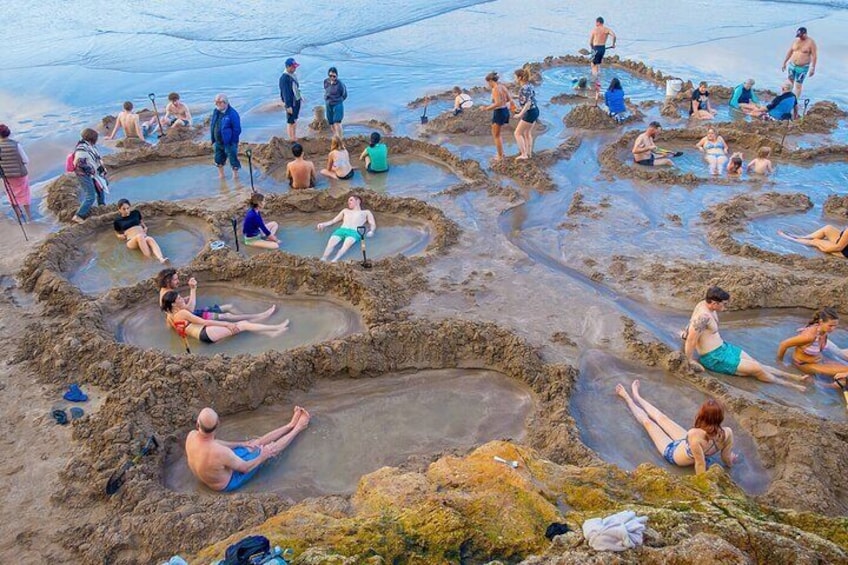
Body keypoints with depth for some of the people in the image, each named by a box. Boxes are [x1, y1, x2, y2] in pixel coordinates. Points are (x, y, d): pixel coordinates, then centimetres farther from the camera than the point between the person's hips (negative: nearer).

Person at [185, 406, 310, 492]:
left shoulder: (191, 436, -22)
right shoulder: (220, 453, -43)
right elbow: (245, 467, -24)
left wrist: (242, 444, 6)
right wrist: (263, 456, -6)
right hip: (227, 483, -6)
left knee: (257, 443, 16)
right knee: (269, 450, 7)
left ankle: (291, 425, 33)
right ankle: (298, 428, 29)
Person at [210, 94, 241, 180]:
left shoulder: (232, 113, -18)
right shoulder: (216, 112, 5)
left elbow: (237, 129, -18)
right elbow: (212, 125, 16)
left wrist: (233, 142, -16)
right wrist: (213, 138, 11)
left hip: (229, 143, -8)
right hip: (218, 142, 8)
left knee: (233, 159, 3)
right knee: (218, 160, 18)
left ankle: (235, 176, 18)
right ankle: (221, 175, 34)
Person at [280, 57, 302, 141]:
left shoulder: (292, 75, 5)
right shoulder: (284, 78, -22)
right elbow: (285, 93, -23)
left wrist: (300, 97, 20)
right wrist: (288, 106, -24)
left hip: (297, 101, 9)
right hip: (290, 103, -9)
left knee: (295, 120, 19)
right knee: (290, 121, 1)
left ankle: (295, 137, 31)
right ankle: (291, 139, 9)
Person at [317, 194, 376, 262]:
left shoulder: (366, 212, 29)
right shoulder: (345, 211, 38)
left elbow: (373, 225, 17)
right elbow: (333, 221, 34)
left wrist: (371, 231, -6)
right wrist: (323, 224, 15)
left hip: (354, 232, -3)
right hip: (341, 230, 3)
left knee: (345, 246, -37)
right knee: (331, 244, -30)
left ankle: (334, 261, -57)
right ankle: (322, 260, -51)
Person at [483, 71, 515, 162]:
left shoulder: (495, 89, -19)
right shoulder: (503, 87, 6)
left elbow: (498, 104, -26)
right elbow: (510, 99, 10)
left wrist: (487, 108, -19)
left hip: (499, 112, -9)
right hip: (506, 111, 9)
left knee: (496, 136, 6)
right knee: (497, 134, 22)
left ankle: (500, 156, 11)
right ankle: (501, 153, 25)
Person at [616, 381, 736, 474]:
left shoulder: (694, 435, -46)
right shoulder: (727, 433, -28)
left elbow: (700, 463, -35)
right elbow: (728, 461, -12)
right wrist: (731, 460, 10)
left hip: (673, 452, -5)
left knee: (647, 421, 15)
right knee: (660, 417, 23)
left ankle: (627, 398, 44)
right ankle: (636, 396, 51)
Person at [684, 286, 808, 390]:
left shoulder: (706, 304, -2)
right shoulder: (703, 316, -32)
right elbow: (691, 340, -33)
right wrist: (691, 361, -24)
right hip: (714, 358, -9)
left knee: (756, 363, 10)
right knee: (756, 369, -4)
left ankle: (795, 377, 18)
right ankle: (789, 385, 14)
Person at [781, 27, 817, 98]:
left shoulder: (811, 42, -13)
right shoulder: (795, 40, 1)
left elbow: (814, 56, -12)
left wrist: (813, 68, -14)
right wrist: (784, 63, 14)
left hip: (802, 68, -5)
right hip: (792, 65, 5)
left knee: (798, 85, 0)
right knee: (790, 82, 15)